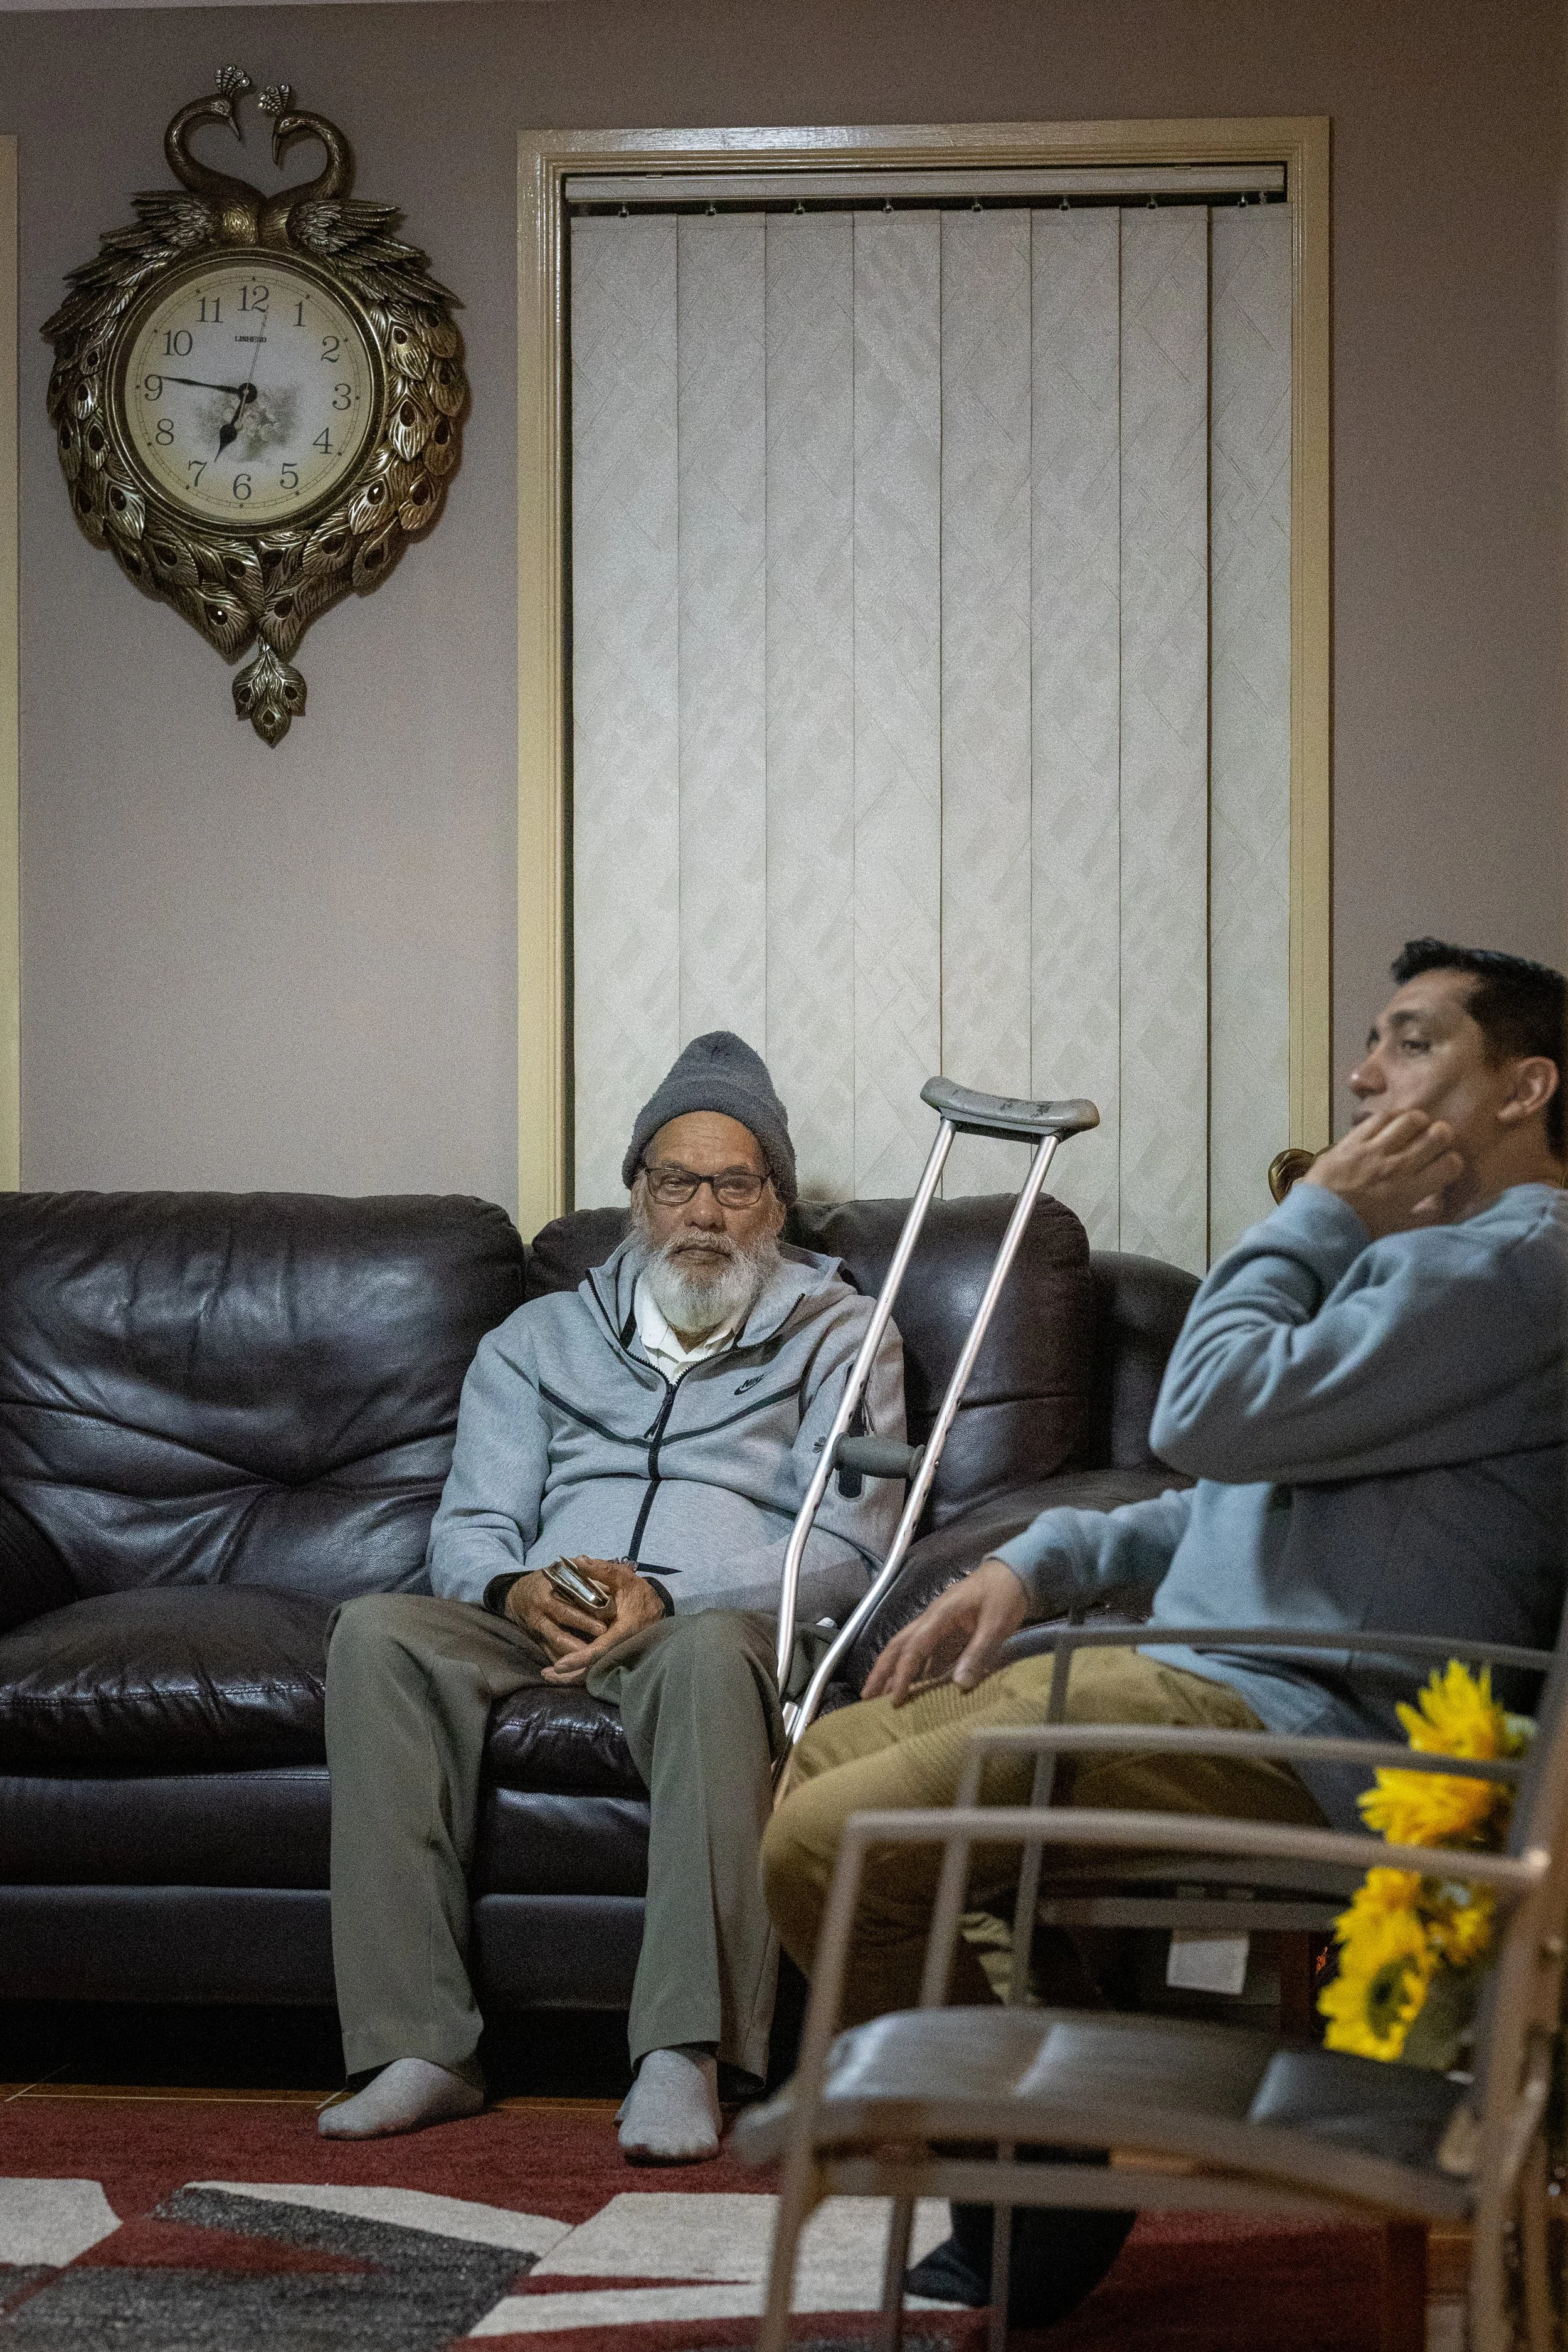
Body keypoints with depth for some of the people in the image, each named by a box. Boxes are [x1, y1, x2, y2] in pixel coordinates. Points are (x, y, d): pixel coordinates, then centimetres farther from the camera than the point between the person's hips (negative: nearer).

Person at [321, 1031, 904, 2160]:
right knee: (379, 1631, -29)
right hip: (543, 1628, 3)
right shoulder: (542, 1338, 25)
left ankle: (686, 2055, -45)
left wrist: (665, 1595, -14)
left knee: (709, 1649, -41)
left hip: (722, 1622, -3)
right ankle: (421, 2045, -33)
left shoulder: (837, 1334, 15)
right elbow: (469, 1529, 16)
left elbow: (845, 1550, 2)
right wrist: (517, 1590, -11)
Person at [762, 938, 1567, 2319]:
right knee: (830, 1754, 16)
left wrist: (1314, 1219, -5)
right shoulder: (1438, 1254, 23)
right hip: (1203, 1671, 11)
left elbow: (1213, 1416, -20)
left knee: (826, 1843, -20)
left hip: (1290, 1733, -11)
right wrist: (1044, 1564, 14)